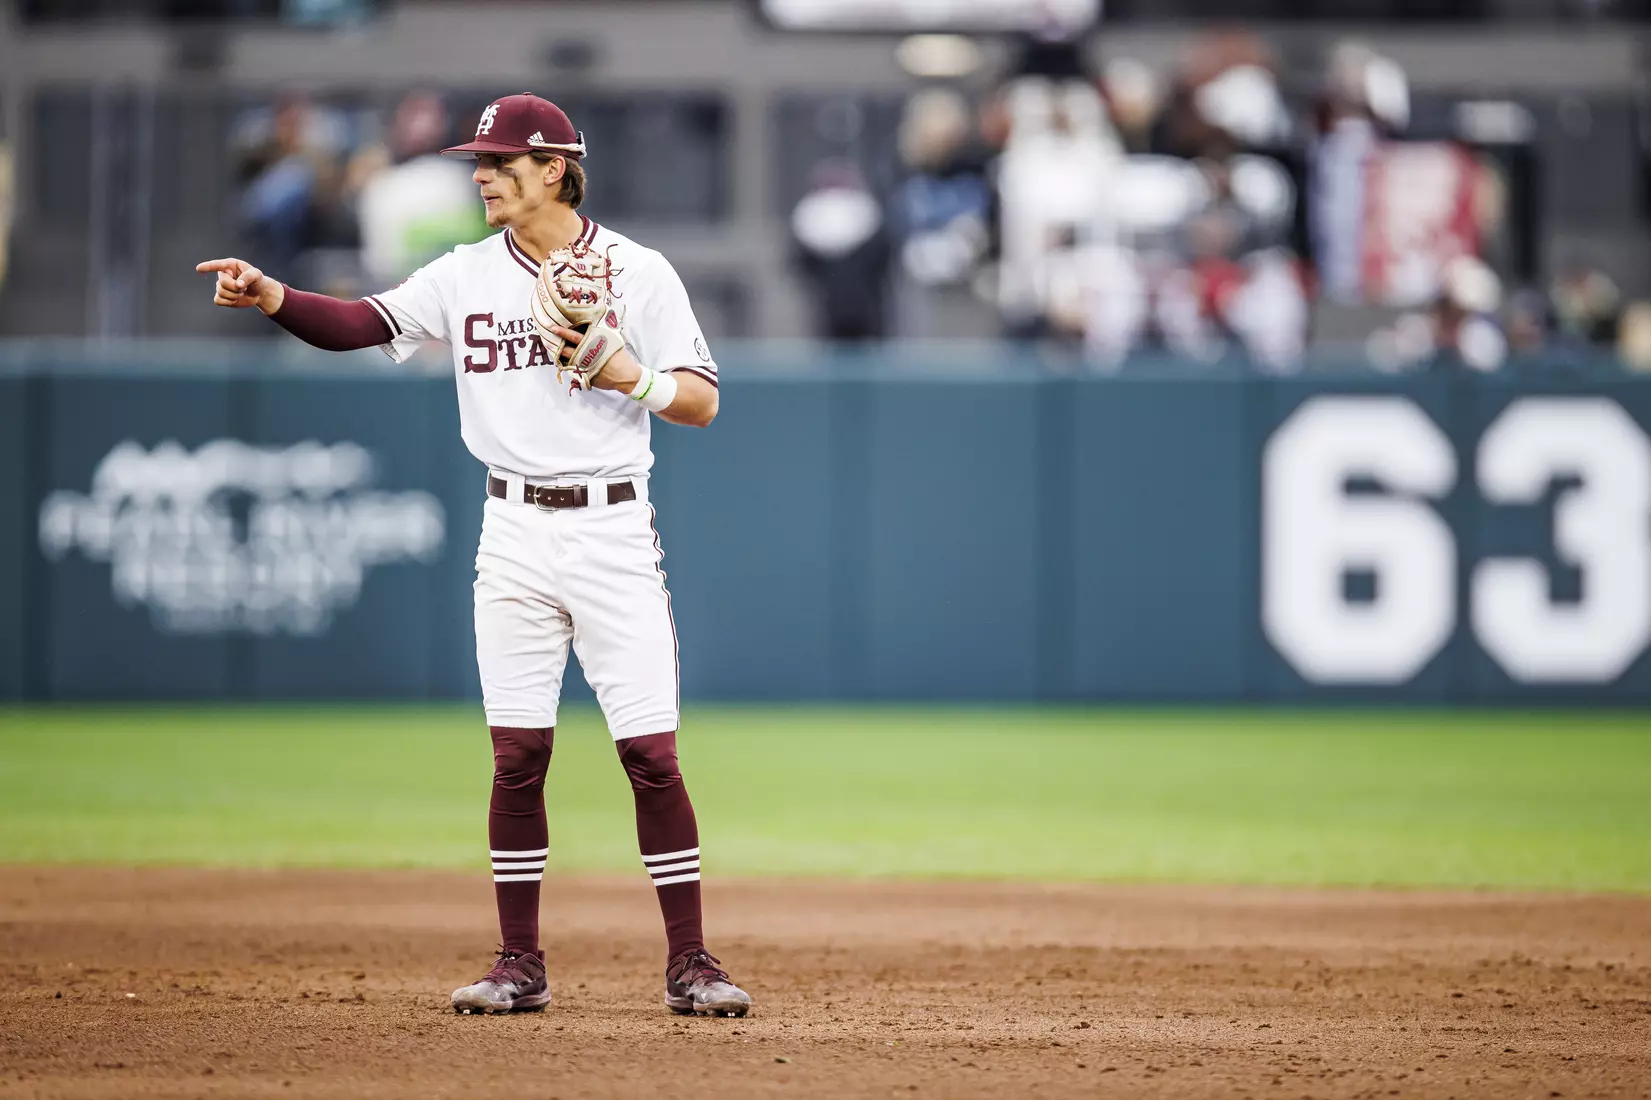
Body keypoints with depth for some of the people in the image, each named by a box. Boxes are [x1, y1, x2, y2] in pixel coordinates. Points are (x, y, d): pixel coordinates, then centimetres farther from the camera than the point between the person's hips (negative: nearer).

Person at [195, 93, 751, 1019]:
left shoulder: (639, 272, -1)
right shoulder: (468, 276, 6)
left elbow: (702, 403, 0)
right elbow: (359, 324, -6)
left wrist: (625, 373, -17)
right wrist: (268, 294, -22)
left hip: (614, 531, -3)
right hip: (515, 535, 3)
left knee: (652, 753, -5)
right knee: (518, 755, 2)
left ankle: (690, 962, 2)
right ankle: (521, 965, 10)